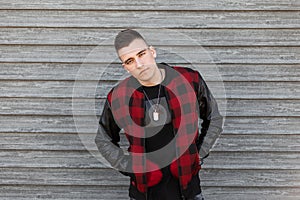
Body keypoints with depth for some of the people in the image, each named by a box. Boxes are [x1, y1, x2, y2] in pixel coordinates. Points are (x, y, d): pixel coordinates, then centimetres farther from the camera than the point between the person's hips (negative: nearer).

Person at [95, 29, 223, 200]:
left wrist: (198, 155, 2)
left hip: (187, 185, 0)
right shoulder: (118, 97, -7)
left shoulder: (190, 81, -8)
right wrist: (127, 166, 1)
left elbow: (214, 120, 9)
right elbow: (103, 140, 11)